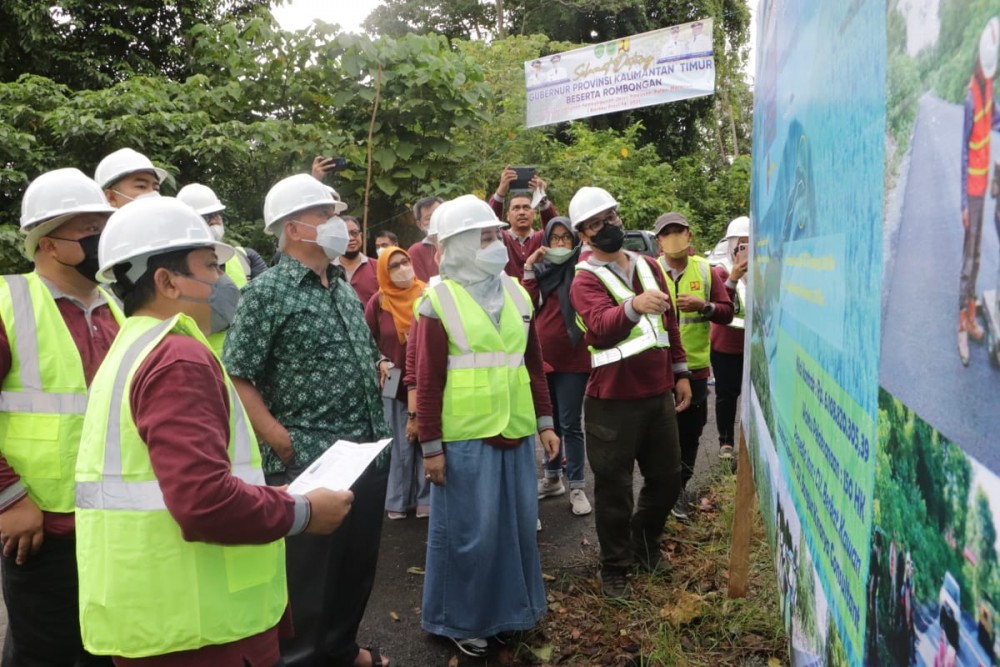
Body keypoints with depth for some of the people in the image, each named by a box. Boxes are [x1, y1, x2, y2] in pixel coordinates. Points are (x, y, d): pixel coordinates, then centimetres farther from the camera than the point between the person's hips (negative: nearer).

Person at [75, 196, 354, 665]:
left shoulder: (131, 350, 13)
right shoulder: (179, 358, -19)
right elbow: (205, 501, -30)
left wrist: (266, 497, 14)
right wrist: (303, 512, -16)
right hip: (192, 626, -9)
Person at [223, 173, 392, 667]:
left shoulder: (345, 288, 13)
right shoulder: (267, 292, -10)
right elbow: (237, 379, -14)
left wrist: (377, 370, 6)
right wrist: (281, 441, -19)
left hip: (370, 452, 8)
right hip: (309, 459, -7)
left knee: (359, 565, 20)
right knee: (309, 574, 7)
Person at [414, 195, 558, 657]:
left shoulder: (516, 294, 9)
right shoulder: (439, 301, -8)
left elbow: (534, 365, 13)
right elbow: (427, 381, -8)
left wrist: (545, 422, 10)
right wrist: (431, 445, -10)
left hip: (516, 431, 5)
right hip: (464, 436, -5)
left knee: (516, 524, 15)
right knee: (468, 531, 6)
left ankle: (510, 608, 33)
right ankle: (461, 619, 24)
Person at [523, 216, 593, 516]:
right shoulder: (541, 269, 9)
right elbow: (528, 306, -3)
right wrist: (529, 269, -8)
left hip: (572, 357, -5)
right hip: (542, 354, 5)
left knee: (570, 424, -1)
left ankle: (577, 487, 9)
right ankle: (552, 477, 31)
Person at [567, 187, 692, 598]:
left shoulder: (648, 266, 9)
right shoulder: (585, 280, -11)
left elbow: (671, 323, 17)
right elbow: (602, 327, -31)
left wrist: (680, 372, 15)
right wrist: (633, 306, -50)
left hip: (659, 393, 6)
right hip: (613, 400, -6)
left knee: (667, 478, 16)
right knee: (614, 488, 3)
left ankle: (644, 543, 39)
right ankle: (614, 568, 21)